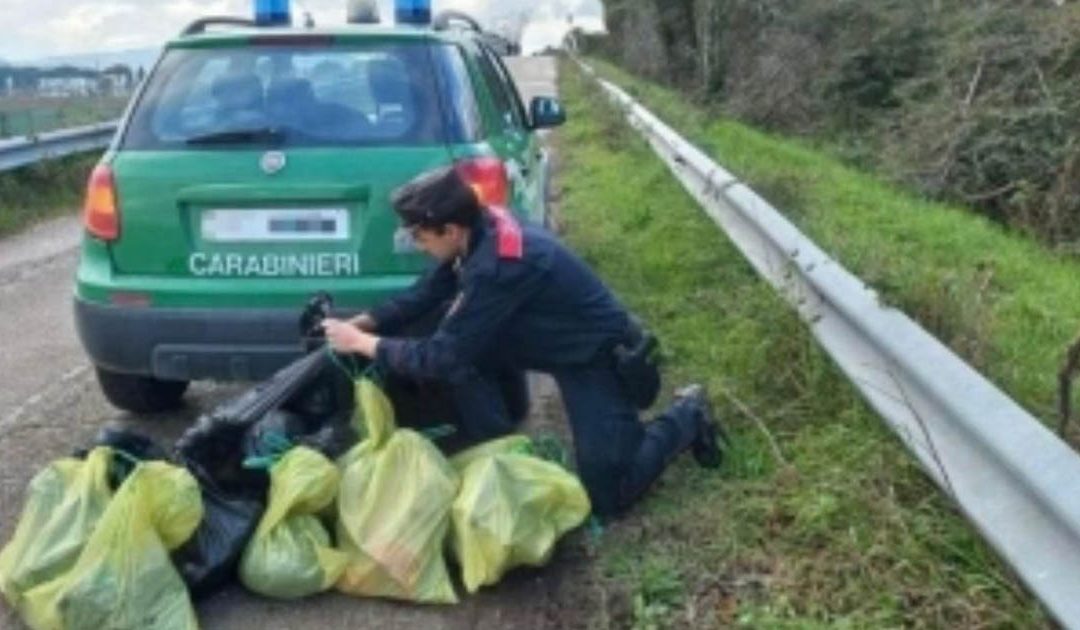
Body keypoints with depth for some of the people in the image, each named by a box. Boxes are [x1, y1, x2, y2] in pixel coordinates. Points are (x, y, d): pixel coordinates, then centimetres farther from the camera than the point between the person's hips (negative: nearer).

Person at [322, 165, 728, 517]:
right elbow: (423, 296, 7)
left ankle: (687, 417, 14)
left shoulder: (497, 266, -34)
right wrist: (363, 322, -4)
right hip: (555, 343, 9)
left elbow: (441, 357, -27)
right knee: (462, 347, -9)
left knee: (607, 495, -8)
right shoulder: (483, 234, -7)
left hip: (602, 356, -8)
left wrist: (364, 344, -17)